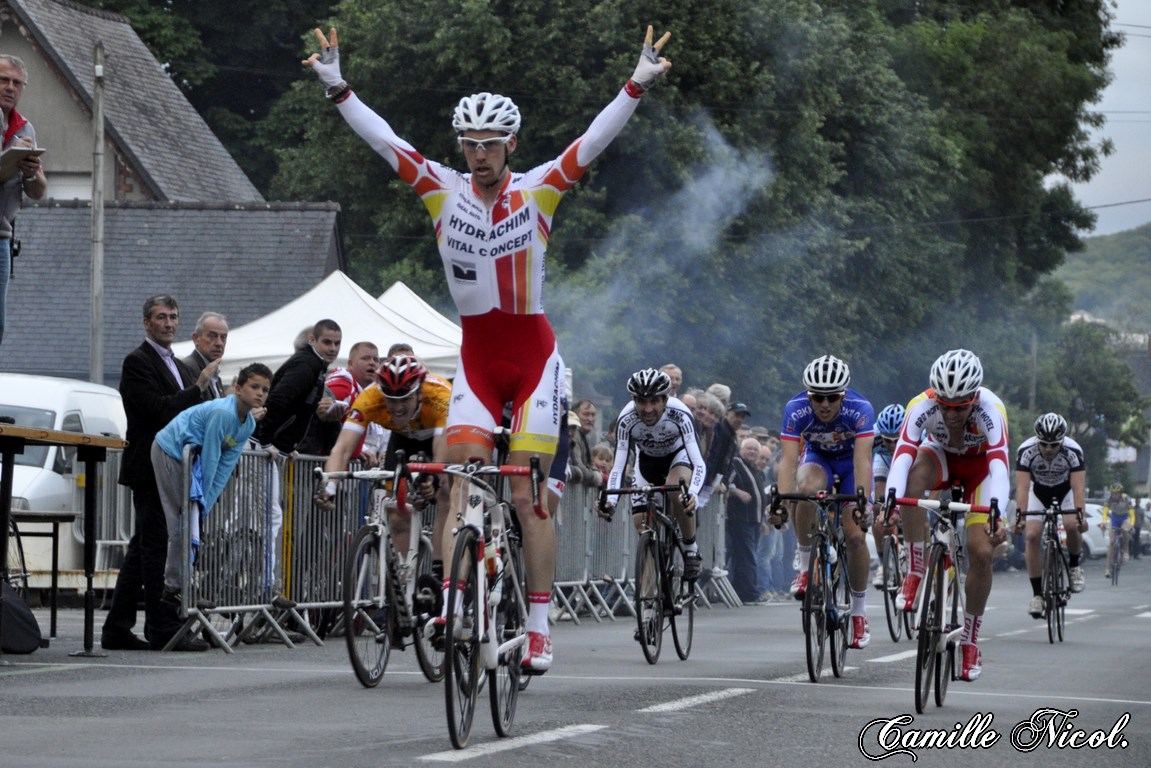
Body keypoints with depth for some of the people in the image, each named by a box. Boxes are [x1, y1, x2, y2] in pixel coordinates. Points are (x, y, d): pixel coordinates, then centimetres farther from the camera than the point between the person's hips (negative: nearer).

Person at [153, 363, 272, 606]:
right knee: (183, 521, -11)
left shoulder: (248, 424, 1)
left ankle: (174, 585, 11)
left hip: (188, 456, 9)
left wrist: (205, 503, -6)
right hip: (169, 452, -9)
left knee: (192, 518, 7)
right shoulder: (223, 413, -28)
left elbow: (226, 466, -1)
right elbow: (210, 459, -23)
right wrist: (202, 499, -14)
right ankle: (175, 587, -8)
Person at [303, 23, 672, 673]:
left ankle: (539, 627, 0)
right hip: (476, 360, 2)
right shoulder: (444, 191, -1)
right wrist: (337, 87, -14)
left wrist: (638, 85, -25)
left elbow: (595, 140, -14)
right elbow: (383, 139, -5)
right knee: (461, 485, -9)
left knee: (528, 494, -3)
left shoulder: (539, 191, -6)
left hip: (534, 357, -2)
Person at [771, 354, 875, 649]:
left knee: (855, 534, -13)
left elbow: (862, 460, -40)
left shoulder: (861, 409, -33)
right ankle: (806, 566, -16)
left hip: (850, 461, 0)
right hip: (817, 458, 1)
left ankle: (859, 611, 5)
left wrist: (861, 503, -53)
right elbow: (788, 459, -36)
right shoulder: (796, 409, -30)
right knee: (807, 490, -35)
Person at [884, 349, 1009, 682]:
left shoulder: (990, 408, -37)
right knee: (915, 474, -36)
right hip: (941, 457, 1)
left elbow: (999, 464, -46)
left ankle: (970, 641, 3)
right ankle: (916, 570, -24)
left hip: (980, 465, -1)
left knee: (981, 550, -15)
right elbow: (902, 456, -41)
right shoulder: (922, 405, -33)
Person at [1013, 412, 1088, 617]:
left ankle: (1074, 566, 3)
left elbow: (1078, 486, -39)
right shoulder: (1026, 451, -33)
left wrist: (1080, 514, -54)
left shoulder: (1073, 452, -33)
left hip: (1065, 490, -1)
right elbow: (1022, 486, -38)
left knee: (1072, 525, -27)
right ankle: (1037, 594, -11)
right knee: (1032, 535, -17)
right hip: (1039, 491, 1)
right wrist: (1020, 516, -52)